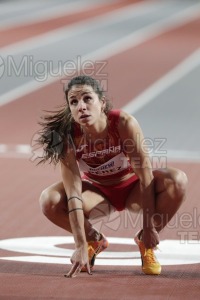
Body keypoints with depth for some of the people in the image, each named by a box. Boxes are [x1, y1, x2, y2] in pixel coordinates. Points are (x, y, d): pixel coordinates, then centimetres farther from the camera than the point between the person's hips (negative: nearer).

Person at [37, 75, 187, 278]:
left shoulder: (124, 124, -31)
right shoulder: (68, 136, -28)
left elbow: (145, 174, -26)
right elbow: (73, 193, -31)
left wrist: (149, 228, -26)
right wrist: (80, 246, -36)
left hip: (132, 188, 0)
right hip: (96, 191, 1)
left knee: (177, 180, -30)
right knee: (49, 200, -28)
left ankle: (145, 243, -6)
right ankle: (94, 240, 2)